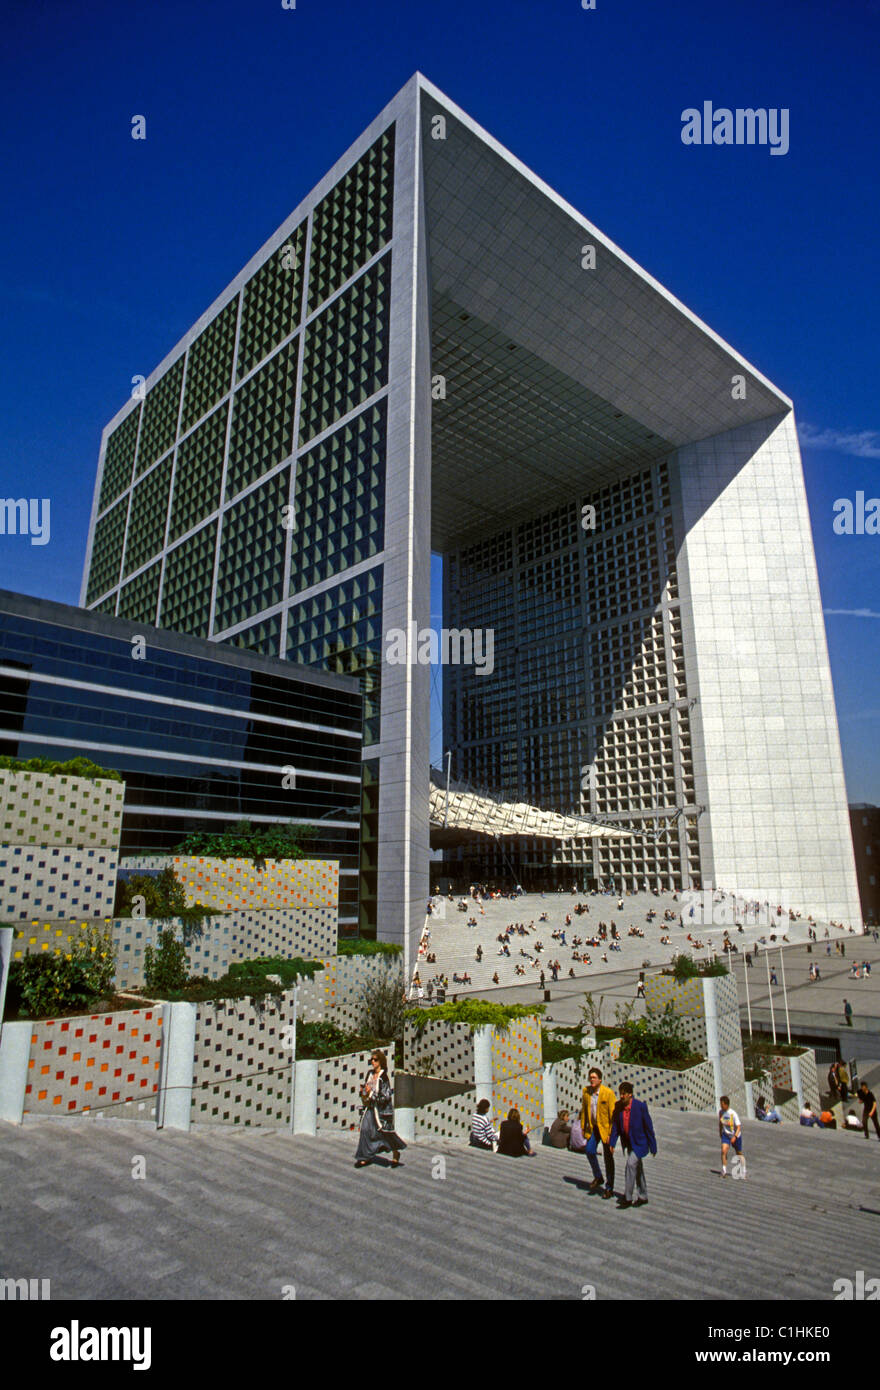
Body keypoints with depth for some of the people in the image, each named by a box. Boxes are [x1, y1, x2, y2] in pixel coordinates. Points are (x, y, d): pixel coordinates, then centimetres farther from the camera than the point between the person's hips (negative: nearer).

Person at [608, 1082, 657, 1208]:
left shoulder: (640, 1106, -20)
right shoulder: (618, 1106, -7)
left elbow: (648, 1127, -14)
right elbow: (615, 1125, 0)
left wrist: (653, 1147, -10)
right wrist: (612, 1142, -8)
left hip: (639, 1143, -5)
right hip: (628, 1142, 5)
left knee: (631, 1164, -16)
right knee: (637, 1169, 16)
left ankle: (627, 1197, -8)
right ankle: (643, 1197, 30)